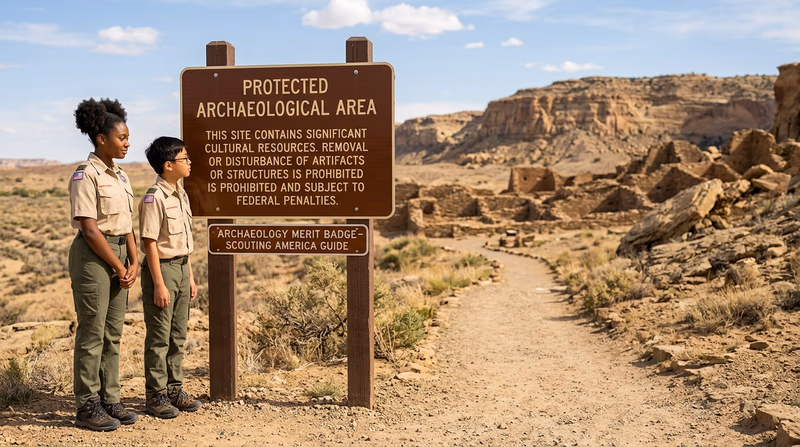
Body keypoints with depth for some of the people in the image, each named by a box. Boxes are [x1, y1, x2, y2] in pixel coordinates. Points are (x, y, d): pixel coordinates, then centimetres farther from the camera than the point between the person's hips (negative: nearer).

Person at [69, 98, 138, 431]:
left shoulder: (119, 175, 12)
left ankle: (109, 401, 21)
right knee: (92, 334, -1)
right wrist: (119, 267, -14)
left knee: (113, 333, 12)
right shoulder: (86, 176, -14)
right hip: (93, 255, -8)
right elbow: (89, 229, -18)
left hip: (117, 254, 8)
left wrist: (133, 261, 1)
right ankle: (87, 408, 9)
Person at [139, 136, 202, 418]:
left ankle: (174, 389, 24)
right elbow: (150, 243, -17)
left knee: (178, 335, 14)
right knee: (159, 337, 0)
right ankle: (156, 395, 10)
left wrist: (190, 277, 16)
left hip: (181, 268, 8)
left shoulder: (181, 195, 12)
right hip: (161, 268, -8)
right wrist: (159, 284, -19)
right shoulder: (154, 199, -15)